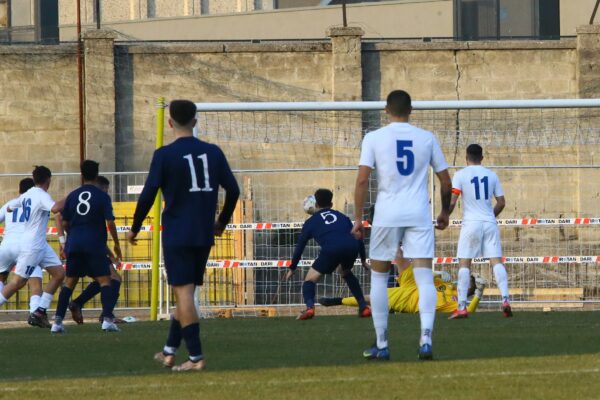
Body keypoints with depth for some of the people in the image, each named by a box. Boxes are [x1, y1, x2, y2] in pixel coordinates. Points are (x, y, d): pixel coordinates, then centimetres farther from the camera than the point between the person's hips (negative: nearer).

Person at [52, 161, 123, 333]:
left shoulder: (72, 196, 8)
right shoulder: (102, 196, -3)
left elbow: (65, 223, 11)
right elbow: (110, 222, -6)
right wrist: (116, 244, 5)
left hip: (74, 245, 4)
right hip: (95, 245, -4)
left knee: (70, 282, 11)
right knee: (104, 280, 0)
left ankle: (57, 321, 5)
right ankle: (107, 319, -15)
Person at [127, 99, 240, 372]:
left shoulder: (165, 155, -7)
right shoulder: (213, 153, 6)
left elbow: (148, 195, -9)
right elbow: (233, 190, 9)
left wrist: (134, 229, 4)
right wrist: (222, 222, 25)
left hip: (177, 235, -5)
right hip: (204, 236, 5)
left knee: (184, 293, -5)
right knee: (185, 293, 15)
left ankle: (196, 357, -10)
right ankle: (169, 352, 22)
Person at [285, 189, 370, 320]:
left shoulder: (311, 221, 26)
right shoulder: (342, 216, 33)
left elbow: (300, 246, 27)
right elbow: (358, 238, 28)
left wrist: (292, 268, 37)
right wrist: (363, 259, 39)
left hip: (331, 250, -3)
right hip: (352, 247, 4)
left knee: (310, 279, 10)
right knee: (347, 273, 35)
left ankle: (309, 307, -19)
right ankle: (363, 307, 27)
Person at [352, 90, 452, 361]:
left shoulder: (373, 138, 1)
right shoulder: (427, 138, 7)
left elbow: (362, 180, -7)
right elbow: (446, 181, 10)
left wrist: (357, 218, -3)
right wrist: (445, 212, 24)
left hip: (386, 216, -1)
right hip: (419, 216, 1)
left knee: (379, 277, 12)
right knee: (424, 278, -3)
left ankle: (381, 345, 12)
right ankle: (426, 340, -20)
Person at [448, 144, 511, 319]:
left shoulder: (460, 175, -2)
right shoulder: (491, 175, 9)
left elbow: (451, 202, -9)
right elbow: (501, 203, 11)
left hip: (471, 223, -3)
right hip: (490, 223, 3)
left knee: (464, 264, 1)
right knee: (496, 261, 1)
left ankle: (462, 306, -4)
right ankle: (505, 299, -14)